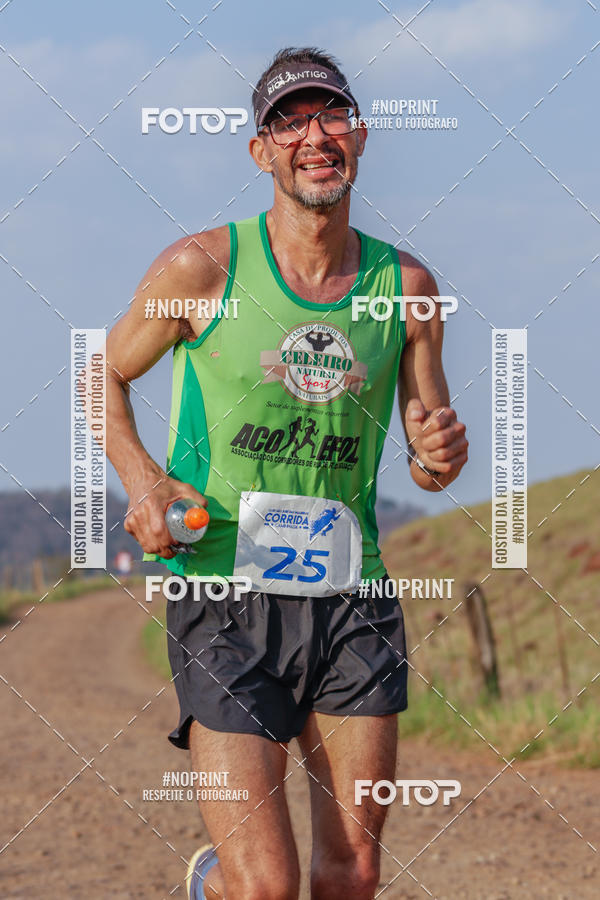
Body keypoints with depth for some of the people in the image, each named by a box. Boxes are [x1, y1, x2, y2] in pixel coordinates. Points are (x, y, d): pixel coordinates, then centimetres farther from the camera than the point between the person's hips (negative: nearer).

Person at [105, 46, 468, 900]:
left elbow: (429, 466, 13)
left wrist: (442, 456, -11)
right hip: (224, 600, -4)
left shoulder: (407, 286, 5)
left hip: (350, 598, 4)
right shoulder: (202, 269, -4)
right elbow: (105, 374, 11)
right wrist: (141, 477, -7)